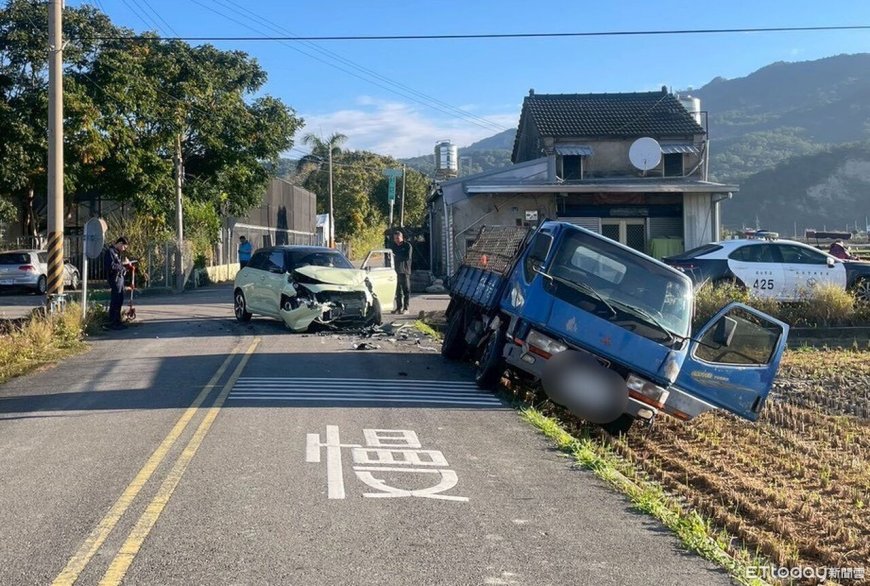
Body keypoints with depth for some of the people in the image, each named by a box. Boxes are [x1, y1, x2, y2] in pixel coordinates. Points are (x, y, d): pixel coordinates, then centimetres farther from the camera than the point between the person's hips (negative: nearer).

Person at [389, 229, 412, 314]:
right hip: (395, 270, 5)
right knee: (397, 290, 6)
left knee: (406, 290, -2)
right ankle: (399, 307, 12)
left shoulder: (407, 245, -2)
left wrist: (396, 256, -17)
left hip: (404, 271, -5)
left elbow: (407, 257, -13)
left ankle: (406, 308, -1)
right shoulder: (392, 245, 13)